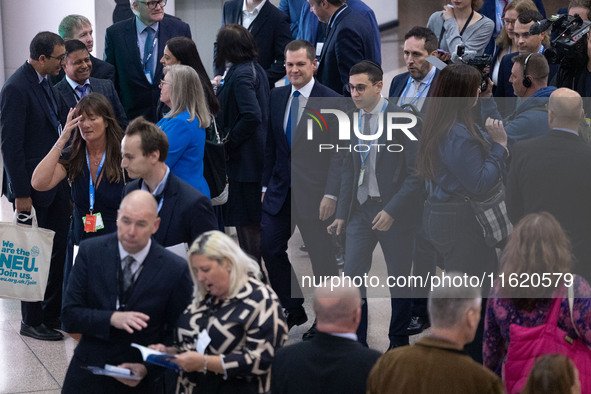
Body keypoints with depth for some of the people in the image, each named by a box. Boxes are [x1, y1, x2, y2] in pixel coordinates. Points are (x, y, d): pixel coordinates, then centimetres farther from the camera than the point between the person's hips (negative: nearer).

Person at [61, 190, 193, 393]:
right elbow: (70, 316, -7)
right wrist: (111, 319, -23)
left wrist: (147, 368, -16)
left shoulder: (176, 270, -11)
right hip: (88, 375, 1)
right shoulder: (90, 251, -6)